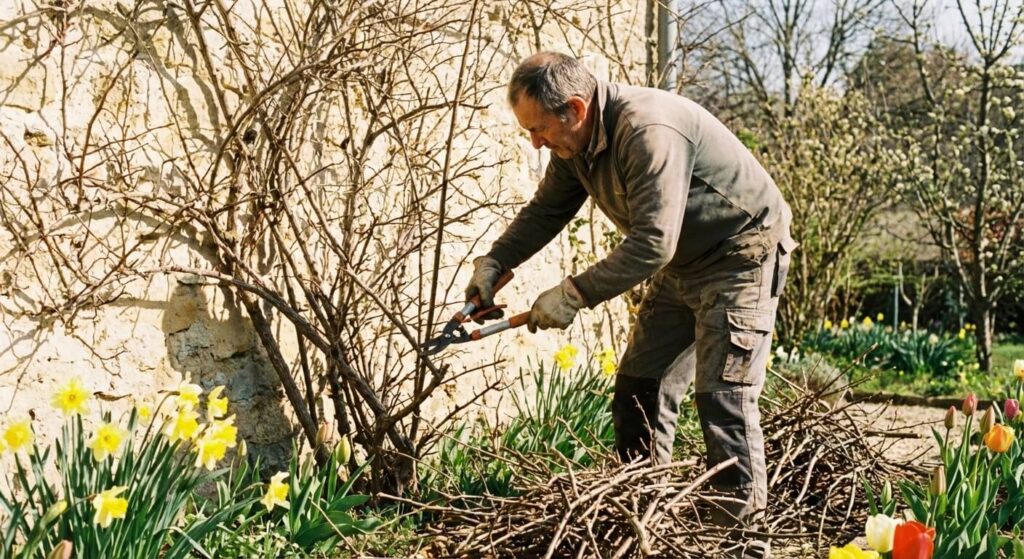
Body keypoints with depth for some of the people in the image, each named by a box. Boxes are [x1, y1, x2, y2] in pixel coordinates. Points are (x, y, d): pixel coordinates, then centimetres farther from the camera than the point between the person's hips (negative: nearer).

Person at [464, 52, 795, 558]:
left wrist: (575, 294, -31)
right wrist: (494, 263, -2)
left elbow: (652, 243, -35)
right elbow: (545, 211, 11)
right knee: (639, 388, 8)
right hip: (681, 264, 9)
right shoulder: (577, 140, -2)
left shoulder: (649, 132, -32)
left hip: (741, 257, -9)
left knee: (722, 394, -14)